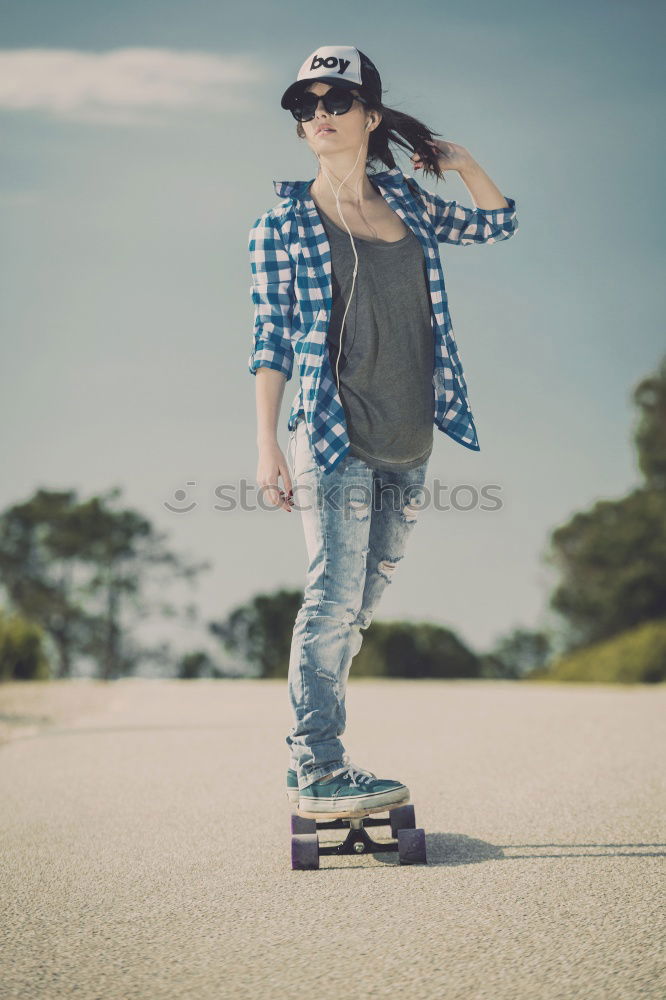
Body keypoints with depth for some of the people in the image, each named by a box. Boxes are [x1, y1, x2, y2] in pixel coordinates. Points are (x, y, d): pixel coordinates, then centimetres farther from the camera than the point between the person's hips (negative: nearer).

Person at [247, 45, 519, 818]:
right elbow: (271, 339, -4)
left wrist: (462, 160, 11)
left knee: (360, 603, 9)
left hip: (408, 446, 6)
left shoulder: (407, 202, 11)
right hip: (336, 439, -5)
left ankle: (309, 755, 19)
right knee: (335, 598, -10)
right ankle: (318, 774, -3)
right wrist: (267, 444, -11)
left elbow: (498, 224, 26)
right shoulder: (284, 223, -2)